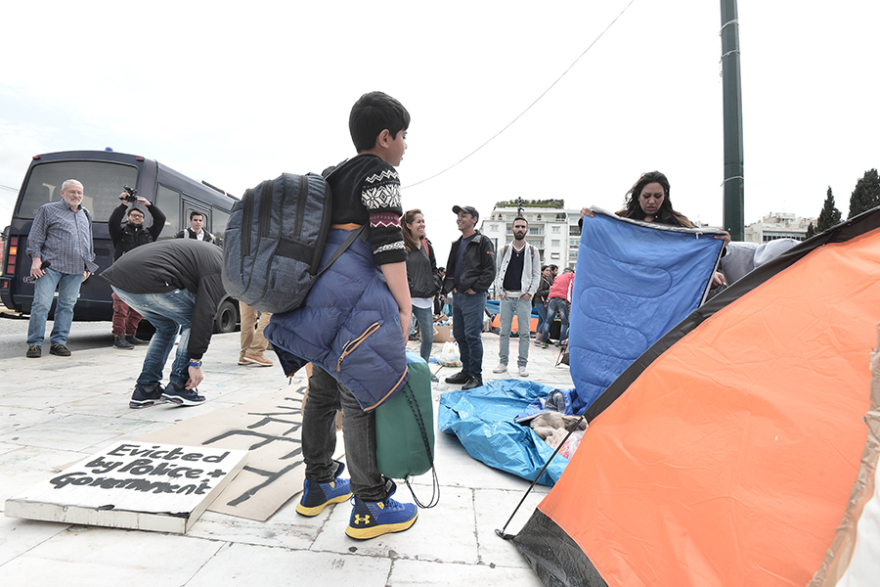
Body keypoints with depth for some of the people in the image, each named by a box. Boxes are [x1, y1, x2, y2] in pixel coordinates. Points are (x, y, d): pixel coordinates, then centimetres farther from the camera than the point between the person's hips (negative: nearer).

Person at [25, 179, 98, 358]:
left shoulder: (86, 215, 20)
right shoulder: (48, 210, 7)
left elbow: (90, 243, 25)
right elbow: (35, 236, 2)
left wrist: (89, 265, 20)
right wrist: (36, 259, -8)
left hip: (76, 270, 4)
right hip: (50, 266, -4)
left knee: (67, 305, 4)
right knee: (41, 304, -7)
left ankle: (58, 342, 10)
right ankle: (35, 343, 0)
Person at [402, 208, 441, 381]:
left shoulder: (427, 245, 14)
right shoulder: (401, 244, -6)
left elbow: (433, 268, 19)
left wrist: (434, 288, 8)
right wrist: (407, 290, -12)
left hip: (425, 299, 6)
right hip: (407, 298, -6)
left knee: (428, 337, 10)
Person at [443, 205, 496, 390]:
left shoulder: (482, 242, -5)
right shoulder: (456, 244, 17)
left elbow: (490, 270, -11)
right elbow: (450, 268, 24)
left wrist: (475, 288, -14)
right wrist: (450, 285, 8)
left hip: (474, 297, -8)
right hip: (458, 296, 8)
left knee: (472, 336, -7)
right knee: (459, 335, 11)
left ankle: (476, 376, 3)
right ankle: (466, 371, 23)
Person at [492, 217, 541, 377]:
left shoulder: (533, 251, 7)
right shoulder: (504, 249, 10)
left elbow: (537, 274, 5)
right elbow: (497, 272, 11)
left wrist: (530, 293, -6)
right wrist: (499, 291, 0)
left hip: (523, 297, -1)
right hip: (506, 296, 1)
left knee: (524, 332, 1)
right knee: (504, 331, 5)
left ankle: (523, 364, 10)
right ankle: (503, 362, 14)